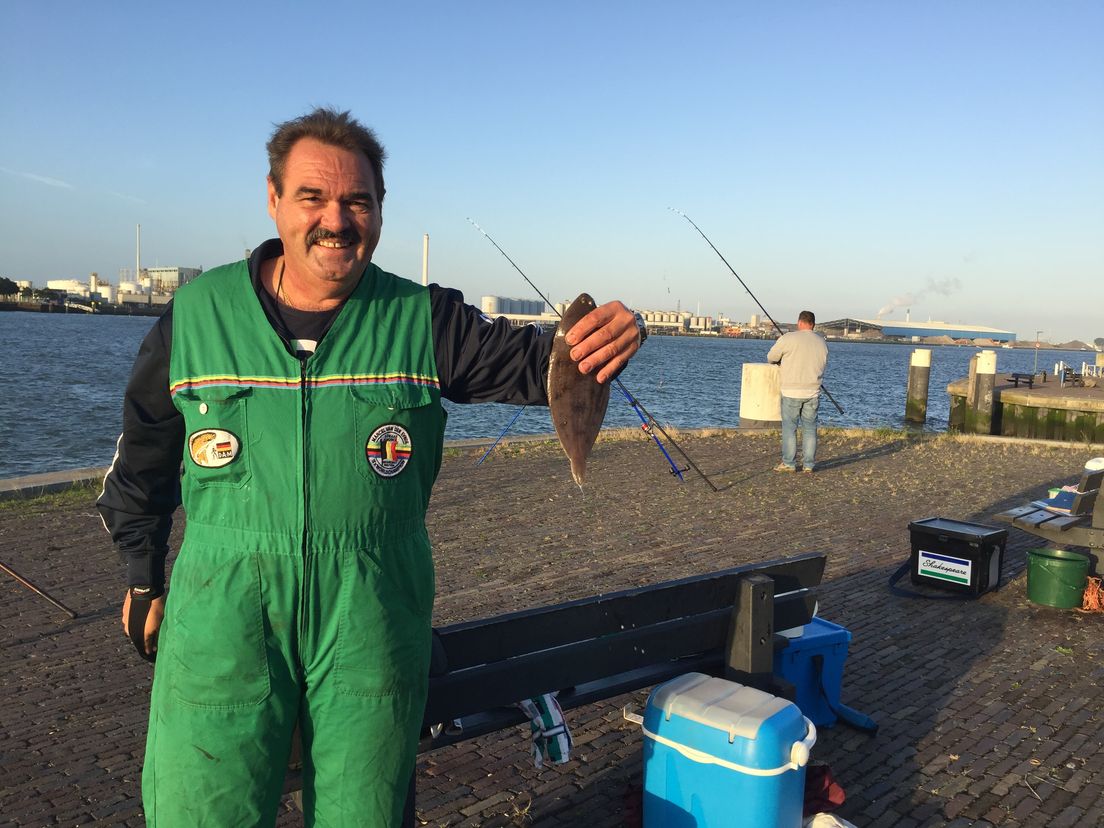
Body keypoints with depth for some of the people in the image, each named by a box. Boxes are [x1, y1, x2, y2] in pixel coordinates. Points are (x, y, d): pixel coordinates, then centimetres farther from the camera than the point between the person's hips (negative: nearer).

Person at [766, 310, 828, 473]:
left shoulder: (788, 338, -8)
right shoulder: (822, 342, 6)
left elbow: (771, 357, 2)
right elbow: (822, 364, 15)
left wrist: (780, 361, 25)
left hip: (791, 392, -4)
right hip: (813, 392, 4)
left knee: (789, 427, 3)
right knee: (810, 427, 9)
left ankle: (789, 463, 3)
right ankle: (808, 464, 11)